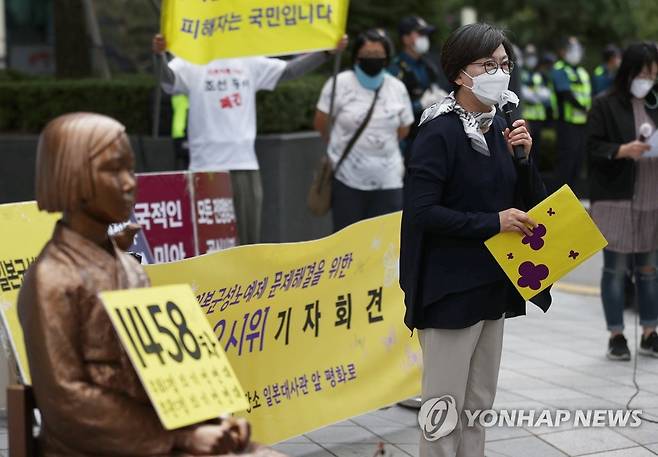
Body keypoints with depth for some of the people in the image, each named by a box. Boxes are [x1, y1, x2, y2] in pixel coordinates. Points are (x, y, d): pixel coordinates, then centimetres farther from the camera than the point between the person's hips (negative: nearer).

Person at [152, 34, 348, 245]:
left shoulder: (248, 62, 14)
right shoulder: (191, 62, -3)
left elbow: (289, 70, 14)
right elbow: (168, 78, -21)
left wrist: (327, 52, 3)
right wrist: (160, 55, -43)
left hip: (246, 164, 5)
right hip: (207, 166, -5)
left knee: (249, 238, 10)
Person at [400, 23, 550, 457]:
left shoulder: (500, 128, 8)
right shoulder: (440, 132, -15)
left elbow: (530, 202, 11)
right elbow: (421, 211, -21)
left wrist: (523, 158, -6)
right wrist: (494, 222, -20)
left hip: (493, 285, 8)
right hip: (451, 289, -7)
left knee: (479, 405, 15)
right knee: (445, 408, 0)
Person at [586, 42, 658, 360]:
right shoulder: (606, 106, -3)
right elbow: (593, 148, -7)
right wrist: (623, 150, -22)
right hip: (617, 200, -4)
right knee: (616, 269, 0)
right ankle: (616, 336, 8)